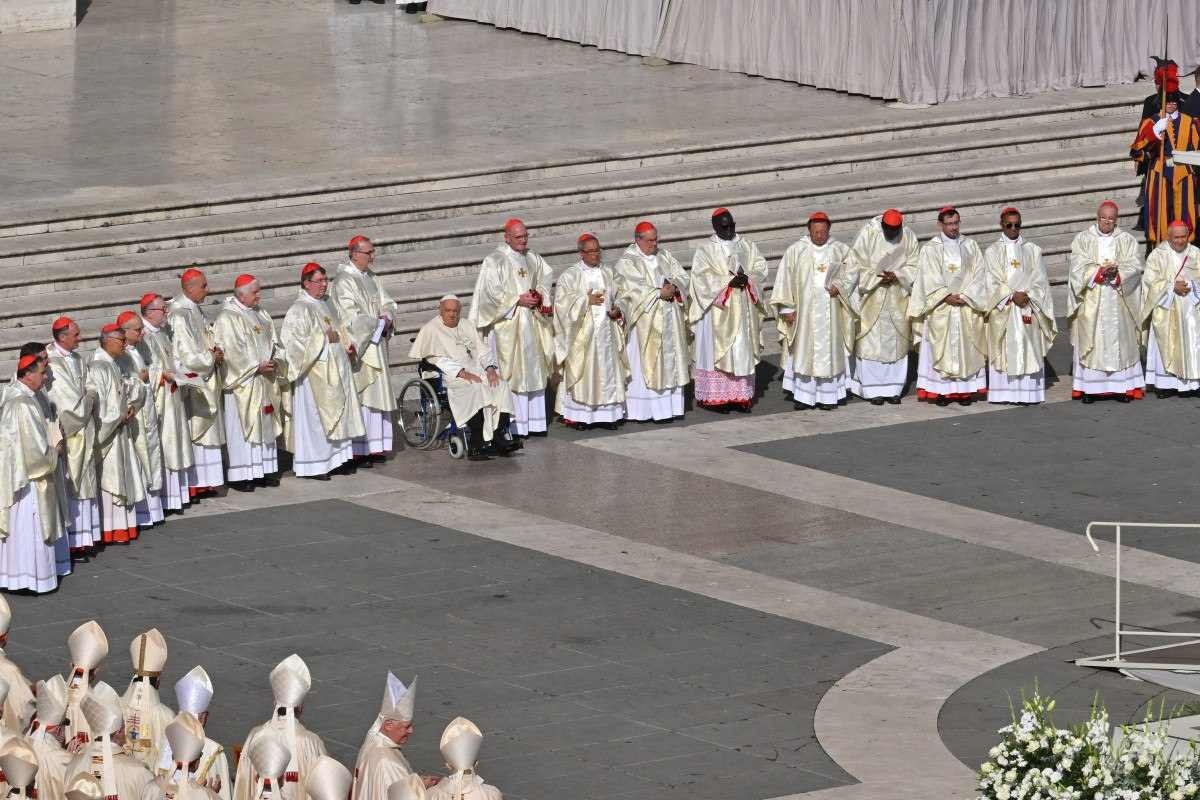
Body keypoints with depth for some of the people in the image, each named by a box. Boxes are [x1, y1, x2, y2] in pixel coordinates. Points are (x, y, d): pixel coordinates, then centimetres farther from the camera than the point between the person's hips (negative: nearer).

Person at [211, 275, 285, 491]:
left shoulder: (261, 315, 14)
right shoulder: (227, 318, -11)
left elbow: (275, 342, 15)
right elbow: (231, 351, -17)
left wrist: (275, 361, -4)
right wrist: (257, 367, -19)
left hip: (265, 381, 8)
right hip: (242, 382, -8)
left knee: (266, 423, 9)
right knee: (241, 426, -5)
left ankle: (265, 469, 16)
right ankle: (240, 475, -3)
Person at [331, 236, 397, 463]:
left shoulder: (371, 278, 15)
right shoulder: (344, 281, -11)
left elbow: (387, 303, 16)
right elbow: (351, 317, -18)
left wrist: (387, 317, -6)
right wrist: (378, 322, -12)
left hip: (376, 344, 8)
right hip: (357, 346, -8)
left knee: (378, 394, 6)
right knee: (360, 396, -11)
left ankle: (375, 447, 10)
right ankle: (358, 451, -11)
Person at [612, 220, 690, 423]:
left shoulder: (664, 255, 12)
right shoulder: (627, 262, -6)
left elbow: (682, 276, 8)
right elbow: (635, 288, -17)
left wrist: (673, 288, -13)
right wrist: (660, 293, -19)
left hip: (669, 320, 6)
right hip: (644, 320, -6)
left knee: (670, 362, 6)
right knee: (644, 364, -5)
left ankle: (671, 406, 10)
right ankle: (643, 410, -5)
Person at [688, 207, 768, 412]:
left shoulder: (747, 246, 10)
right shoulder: (706, 250, -2)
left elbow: (760, 267, 6)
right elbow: (702, 277, -11)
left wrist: (748, 279, -14)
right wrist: (729, 282, -19)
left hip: (744, 310, 4)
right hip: (719, 310, -4)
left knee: (743, 352, 5)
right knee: (719, 351, -4)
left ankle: (742, 396, 9)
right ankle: (717, 398, -2)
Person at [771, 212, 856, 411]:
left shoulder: (840, 250, 5)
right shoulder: (795, 251, 0)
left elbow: (850, 272, 6)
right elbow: (784, 279, 0)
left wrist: (839, 286, -13)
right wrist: (787, 308, -4)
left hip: (830, 311, 1)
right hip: (804, 311, -1)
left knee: (830, 350, 1)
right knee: (804, 351, -1)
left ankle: (828, 395, 6)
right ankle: (803, 395, 3)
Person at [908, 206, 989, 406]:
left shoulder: (970, 246, 8)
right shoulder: (930, 248, 2)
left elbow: (979, 274, 3)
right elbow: (929, 278, -5)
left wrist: (964, 296, -10)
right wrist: (947, 297, -14)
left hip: (967, 306, 2)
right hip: (941, 308, -2)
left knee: (967, 349, 1)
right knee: (941, 349, -3)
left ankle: (965, 389, 4)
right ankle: (941, 390, -1)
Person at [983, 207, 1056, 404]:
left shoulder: (1032, 250, 10)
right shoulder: (992, 251, 6)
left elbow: (1039, 279, 4)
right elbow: (993, 281, -2)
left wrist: (1027, 295, -12)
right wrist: (1013, 296, -14)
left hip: (1028, 306, 1)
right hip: (1003, 310, -1)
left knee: (1029, 349, -3)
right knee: (1005, 350, -4)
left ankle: (1028, 392, -3)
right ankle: (1005, 393, -4)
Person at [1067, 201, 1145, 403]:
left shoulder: (1127, 240, 9)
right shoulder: (1082, 239, 6)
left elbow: (1135, 266, -2)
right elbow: (1078, 268, -5)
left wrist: (1116, 272, -18)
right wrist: (1100, 272, -18)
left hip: (1119, 301, 1)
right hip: (1091, 302, -1)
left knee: (1120, 341, 0)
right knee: (1091, 342, -3)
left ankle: (1123, 386, 3)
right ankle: (1089, 388, -1)